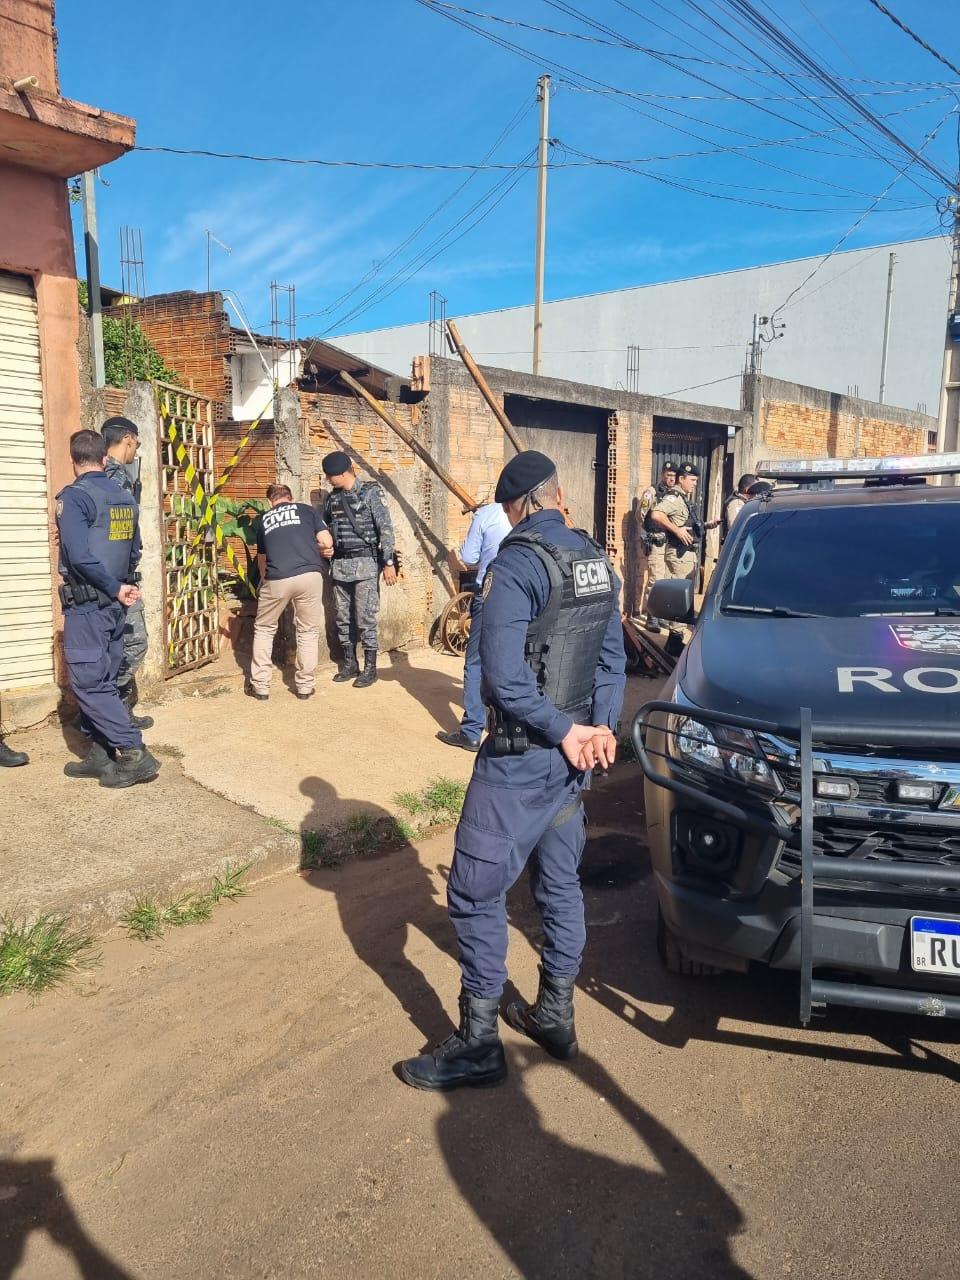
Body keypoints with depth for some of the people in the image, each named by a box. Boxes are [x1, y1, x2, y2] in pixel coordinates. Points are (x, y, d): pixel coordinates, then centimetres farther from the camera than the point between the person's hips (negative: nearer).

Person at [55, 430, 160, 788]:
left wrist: (116, 589, -14)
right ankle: (100, 755, 19)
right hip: (114, 605, 8)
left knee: (88, 683, -3)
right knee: (101, 680, 14)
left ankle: (134, 755, -6)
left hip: (86, 606, -7)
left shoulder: (73, 496, -14)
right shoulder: (125, 497, 8)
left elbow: (80, 556, -23)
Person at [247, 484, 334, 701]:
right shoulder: (306, 510, 17)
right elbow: (327, 542, 10)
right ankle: (305, 686, 18)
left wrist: (263, 580, 49)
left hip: (277, 579, 1)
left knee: (264, 629, 19)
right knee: (308, 631, 15)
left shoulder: (263, 519, 23)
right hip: (310, 575, -1)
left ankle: (260, 686, 19)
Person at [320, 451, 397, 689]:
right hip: (340, 565, 6)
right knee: (343, 618, 10)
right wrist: (325, 547, 5)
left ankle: (370, 668, 4)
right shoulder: (332, 497, 11)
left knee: (365, 618, -5)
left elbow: (386, 528, -9)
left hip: (365, 564, -6)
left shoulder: (369, 493, -6)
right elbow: (324, 528, 25)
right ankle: (349, 664, 22)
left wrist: (389, 563, -13)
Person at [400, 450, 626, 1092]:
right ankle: (556, 1015, 32)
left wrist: (565, 732, -14)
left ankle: (479, 1044, 12)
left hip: (520, 757, -8)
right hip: (571, 755, 8)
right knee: (561, 883, 18)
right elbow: (613, 658, 10)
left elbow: (503, 677, -23)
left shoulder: (516, 565, -17)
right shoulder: (598, 562, 8)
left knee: (476, 892, 2)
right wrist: (599, 728, 2)